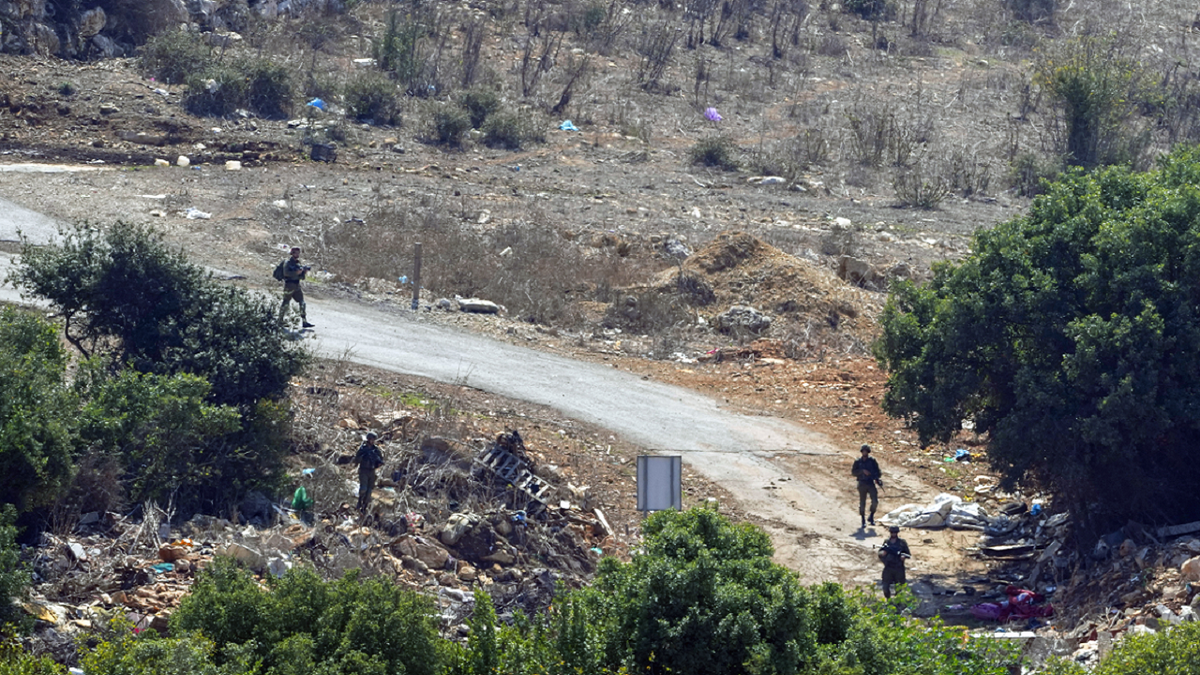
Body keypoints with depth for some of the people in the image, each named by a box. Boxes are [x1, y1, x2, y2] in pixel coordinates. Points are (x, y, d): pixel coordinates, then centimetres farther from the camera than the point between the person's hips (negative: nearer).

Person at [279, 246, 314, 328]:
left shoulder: (298, 263, 14)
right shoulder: (288, 262, -7)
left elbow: (301, 277, 15)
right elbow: (286, 273, -21)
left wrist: (304, 272, -5)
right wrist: (296, 272, -26)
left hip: (297, 287, 7)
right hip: (289, 286, -7)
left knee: (302, 303, -2)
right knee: (285, 303, 0)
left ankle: (304, 322, -3)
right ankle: (280, 320, 13)